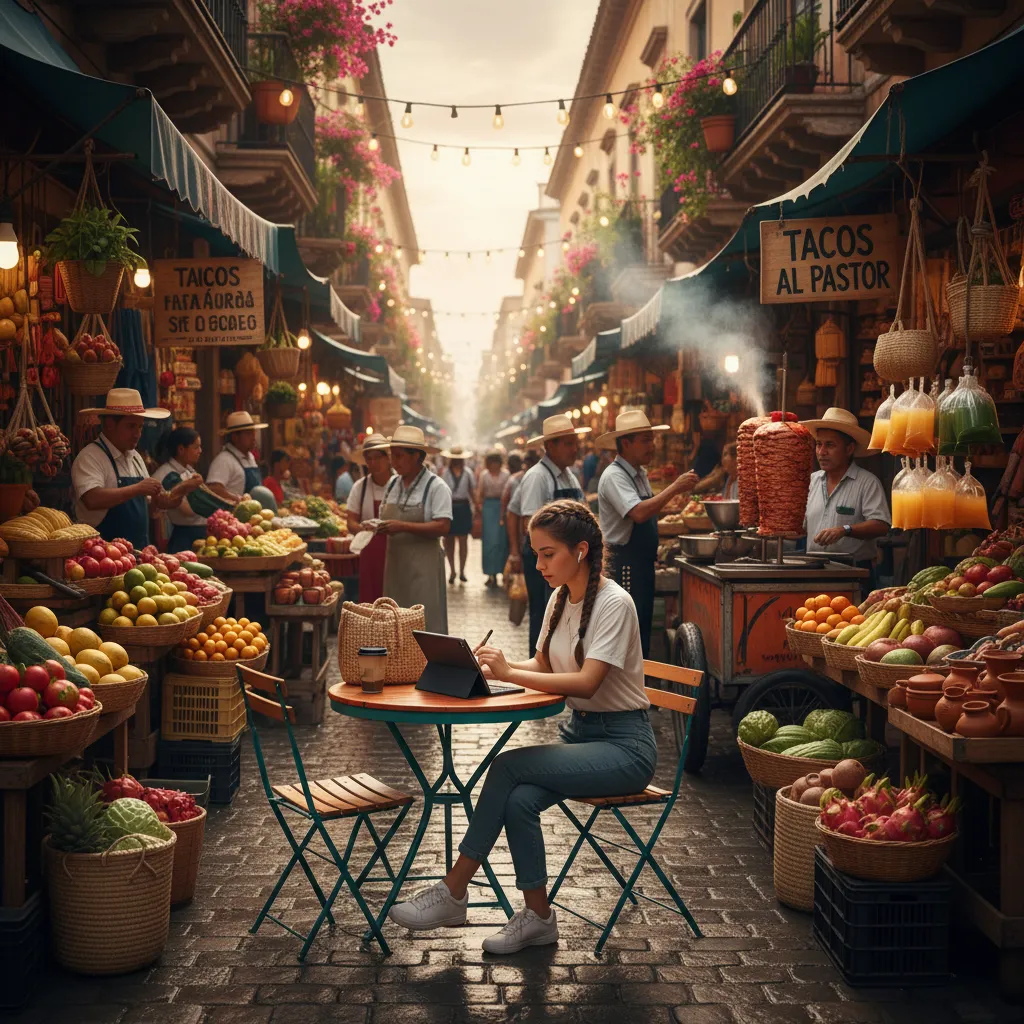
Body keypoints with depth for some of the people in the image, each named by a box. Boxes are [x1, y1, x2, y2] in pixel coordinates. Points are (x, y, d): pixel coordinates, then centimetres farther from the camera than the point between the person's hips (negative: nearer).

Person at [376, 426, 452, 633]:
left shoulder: (436, 486, -8)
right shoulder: (392, 484, 12)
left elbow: (442, 527, -16)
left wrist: (403, 527, -21)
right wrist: (376, 528, -4)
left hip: (423, 564, -6)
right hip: (395, 562, 6)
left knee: (425, 624, -5)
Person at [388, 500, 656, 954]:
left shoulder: (613, 603, -16)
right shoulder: (560, 599, 9)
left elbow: (586, 682, -25)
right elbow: (543, 664, 14)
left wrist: (511, 673, -28)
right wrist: (495, 668, -5)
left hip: (624, 743, -7)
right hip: (579, 731, 7)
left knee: (509, 765, -24)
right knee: (518, 801, -22)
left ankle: (453, 891, -15)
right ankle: (538, 916, -7)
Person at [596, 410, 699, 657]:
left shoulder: (639, 474, 13)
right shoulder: (614, 476, -16)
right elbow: (639, 513, -32)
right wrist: (674, 488, -28)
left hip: (642, 564, 10)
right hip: (623, 565, -10)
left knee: (643, 627, 13)